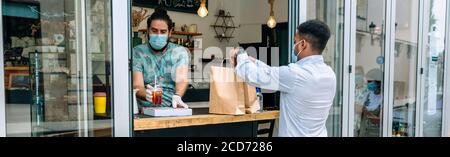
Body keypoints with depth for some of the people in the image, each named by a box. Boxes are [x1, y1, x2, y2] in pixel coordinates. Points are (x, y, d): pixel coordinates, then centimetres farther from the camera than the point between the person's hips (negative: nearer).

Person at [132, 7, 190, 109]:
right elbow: (137, 86, -8)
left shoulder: (180, 52, 6)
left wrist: (177, 97, -32)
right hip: (145, 110, 0)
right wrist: (147, 95, -31)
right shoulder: (137, 53, 3)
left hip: (172, 109, 1)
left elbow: (182, 79, -10)